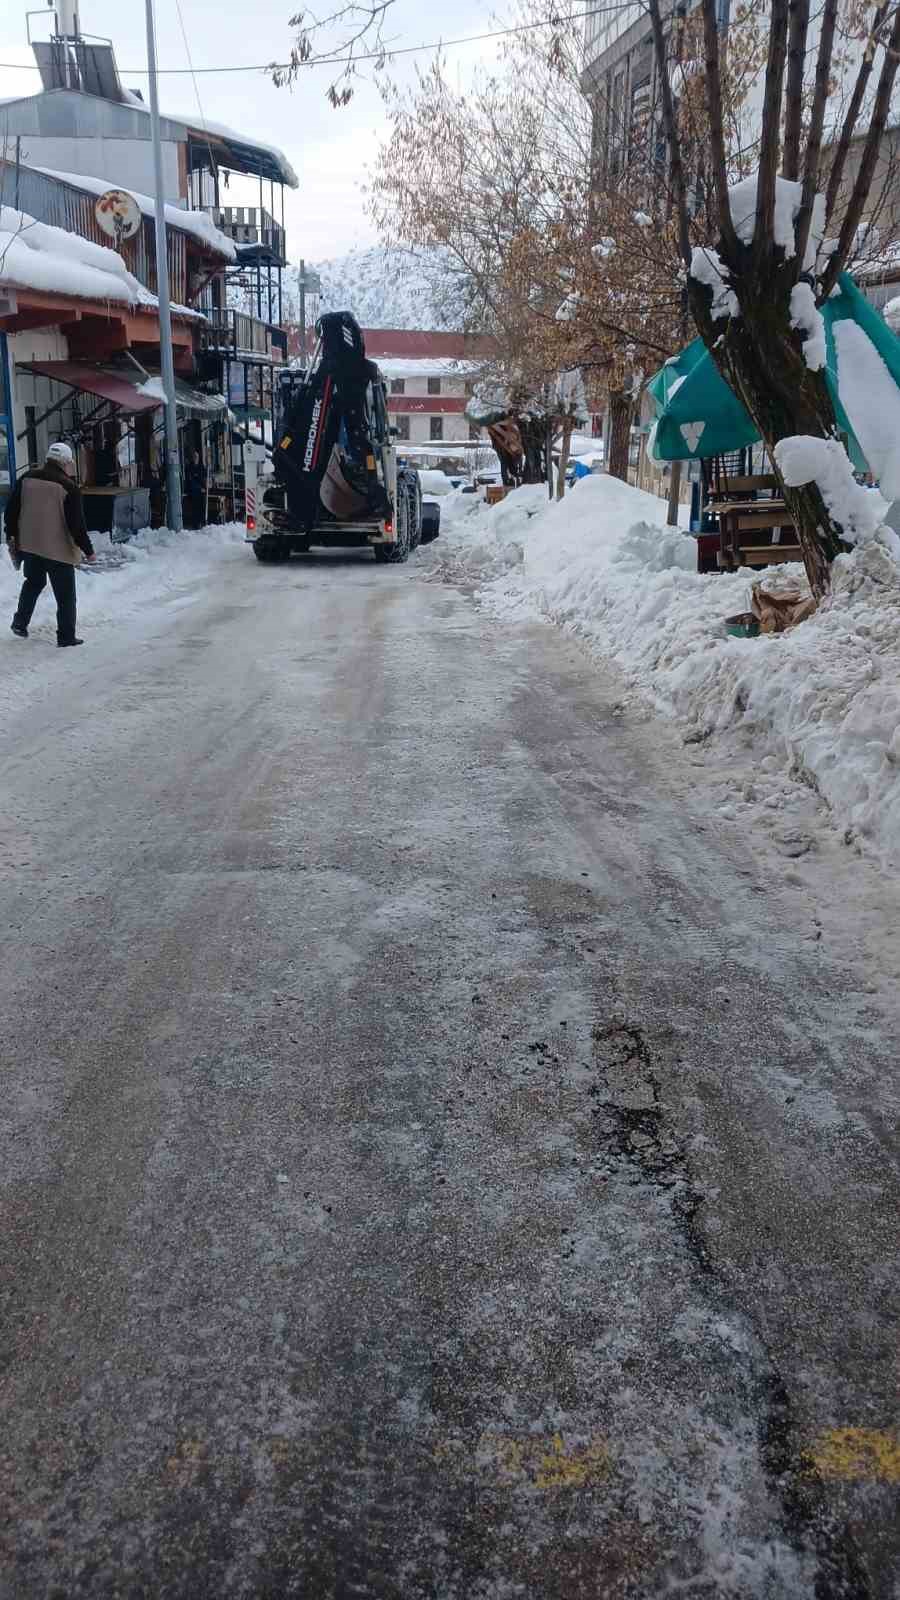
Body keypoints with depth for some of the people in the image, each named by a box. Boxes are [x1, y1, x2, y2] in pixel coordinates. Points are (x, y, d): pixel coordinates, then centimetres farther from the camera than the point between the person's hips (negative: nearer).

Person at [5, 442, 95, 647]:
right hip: (59, 550, -5)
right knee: (65, 594, 6)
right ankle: (66, 636, 8)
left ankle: (20, 622, 23)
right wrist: (88, 550, -6)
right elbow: (77, 524, -16)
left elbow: (11, 509, 5)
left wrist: (11, 535, 17)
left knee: (33, 583, 28)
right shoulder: (68, 487, -16)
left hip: (29, 545, 5)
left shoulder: (27, 479, 0)